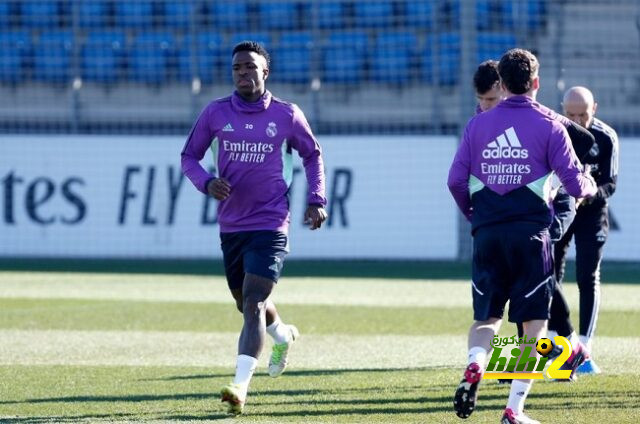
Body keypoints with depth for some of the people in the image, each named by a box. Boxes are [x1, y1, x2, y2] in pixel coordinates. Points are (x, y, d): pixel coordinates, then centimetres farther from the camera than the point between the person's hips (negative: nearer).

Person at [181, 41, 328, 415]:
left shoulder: (287, 115, -2)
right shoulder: (215, 113, 1)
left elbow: (313, 155, 14)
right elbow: (189, 156, 9)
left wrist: (316, 200, 3)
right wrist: (206, 182, -11)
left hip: (270, 226, -4)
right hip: (231, 225, 4)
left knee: (253, 303, -17)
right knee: (248, 303, 19)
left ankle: (241, 386, -24)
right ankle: (284, 335, 53)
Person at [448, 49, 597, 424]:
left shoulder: (478, 125, 6)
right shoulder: (549, 126, -3)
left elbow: (456, 180, 4)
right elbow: (575, 183, -4)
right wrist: (591, 186, 20)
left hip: (487, 234, 3)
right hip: (530, 234, -3)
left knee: (487, 316, 14)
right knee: (534, 321, 6)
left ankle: (475, 366, -19)